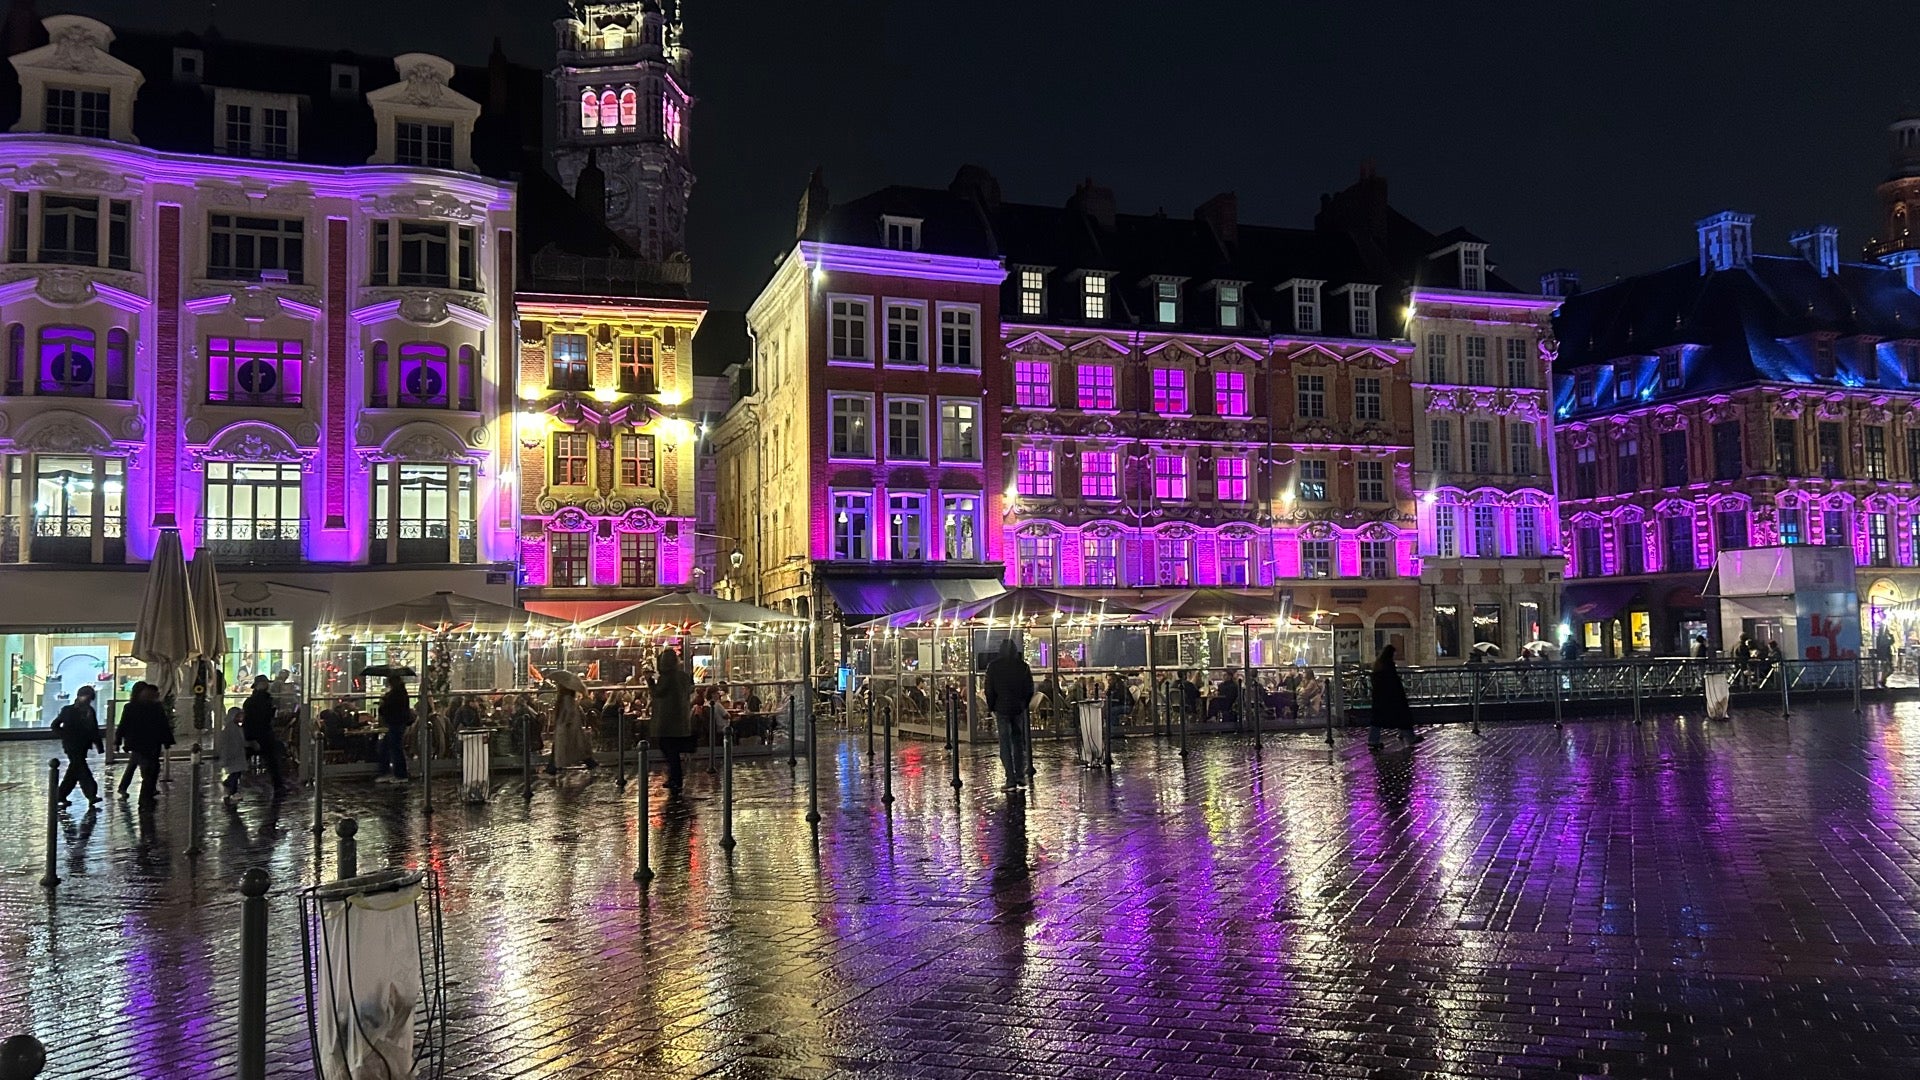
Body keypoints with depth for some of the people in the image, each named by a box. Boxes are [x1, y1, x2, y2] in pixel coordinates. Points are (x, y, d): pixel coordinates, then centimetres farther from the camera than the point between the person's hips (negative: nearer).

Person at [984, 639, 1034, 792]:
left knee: (1005, 745, -1)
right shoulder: (1023, 666, 0)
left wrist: (991, 708, 7)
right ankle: (1020, 777, 12)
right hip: (1019, 709, 2)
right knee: (1019, 742, 13)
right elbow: (1030, 689, 3)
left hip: (1002, 709, -2)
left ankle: (1011, 780, -6)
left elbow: (989, 690, -4)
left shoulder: (993, 666, -5)